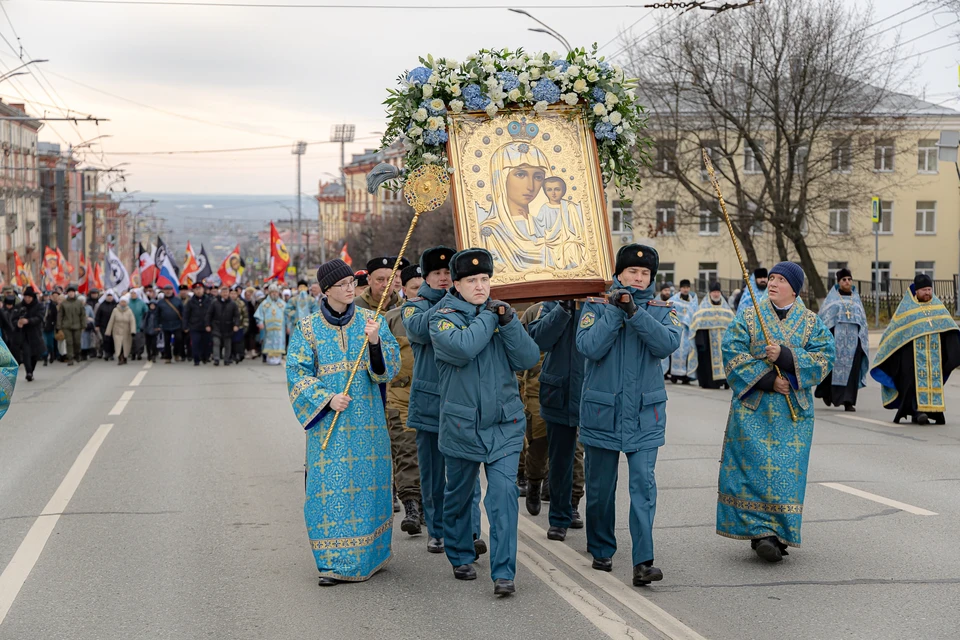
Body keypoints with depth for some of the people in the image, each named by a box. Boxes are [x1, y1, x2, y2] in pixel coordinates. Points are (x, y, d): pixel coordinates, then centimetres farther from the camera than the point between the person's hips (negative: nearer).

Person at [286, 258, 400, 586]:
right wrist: (328, 399, -15)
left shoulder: (370, 320, 6)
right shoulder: (308, 329, 2)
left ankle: (370, 553, 20)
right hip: (329, 421, -2)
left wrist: (376, 342, -19)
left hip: (368, 420, 2)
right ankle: (335, 562, 2)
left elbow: (390, 367, 1)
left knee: (369, 480, 4)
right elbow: (297, 373, -1)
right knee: (331, 484, -5)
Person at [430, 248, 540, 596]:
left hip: (505, 425, 1)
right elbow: (461, 348, -26)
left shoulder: (502, 313, 7)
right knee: (458, 495, 14)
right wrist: (487, 317, -13)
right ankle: (460, 557, 35)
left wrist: (508, 322, -15)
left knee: (504, 495, -10)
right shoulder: (444, 318, -4)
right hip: (461, 426, -1)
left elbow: (528, 358, -4)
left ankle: (503, 572, -8)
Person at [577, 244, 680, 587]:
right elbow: (589, 347, -14)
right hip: (602, 412, 0)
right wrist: (615, 311, -17)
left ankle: (643, 562, -11)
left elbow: (668, 343, -14)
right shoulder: (596, 306, 1)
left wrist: (635, 312, -21)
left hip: (645, 414, 0)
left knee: (643, 484, -10)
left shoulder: (662, 310, 5)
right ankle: (601, 550, 28)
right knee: (600, 487, 10)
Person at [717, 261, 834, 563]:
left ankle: (780, 532, 6)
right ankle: (760, 530, -4)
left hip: (793, 410, 1)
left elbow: (824, 358, -4)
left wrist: (785, 355, -18)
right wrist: (767, 379, -15)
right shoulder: (748, 317, 5)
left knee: (786, 469, -3)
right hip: (753, 407, 0)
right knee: (754, 465, -8)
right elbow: (732, 353, -6)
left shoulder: (812, 322, 7)